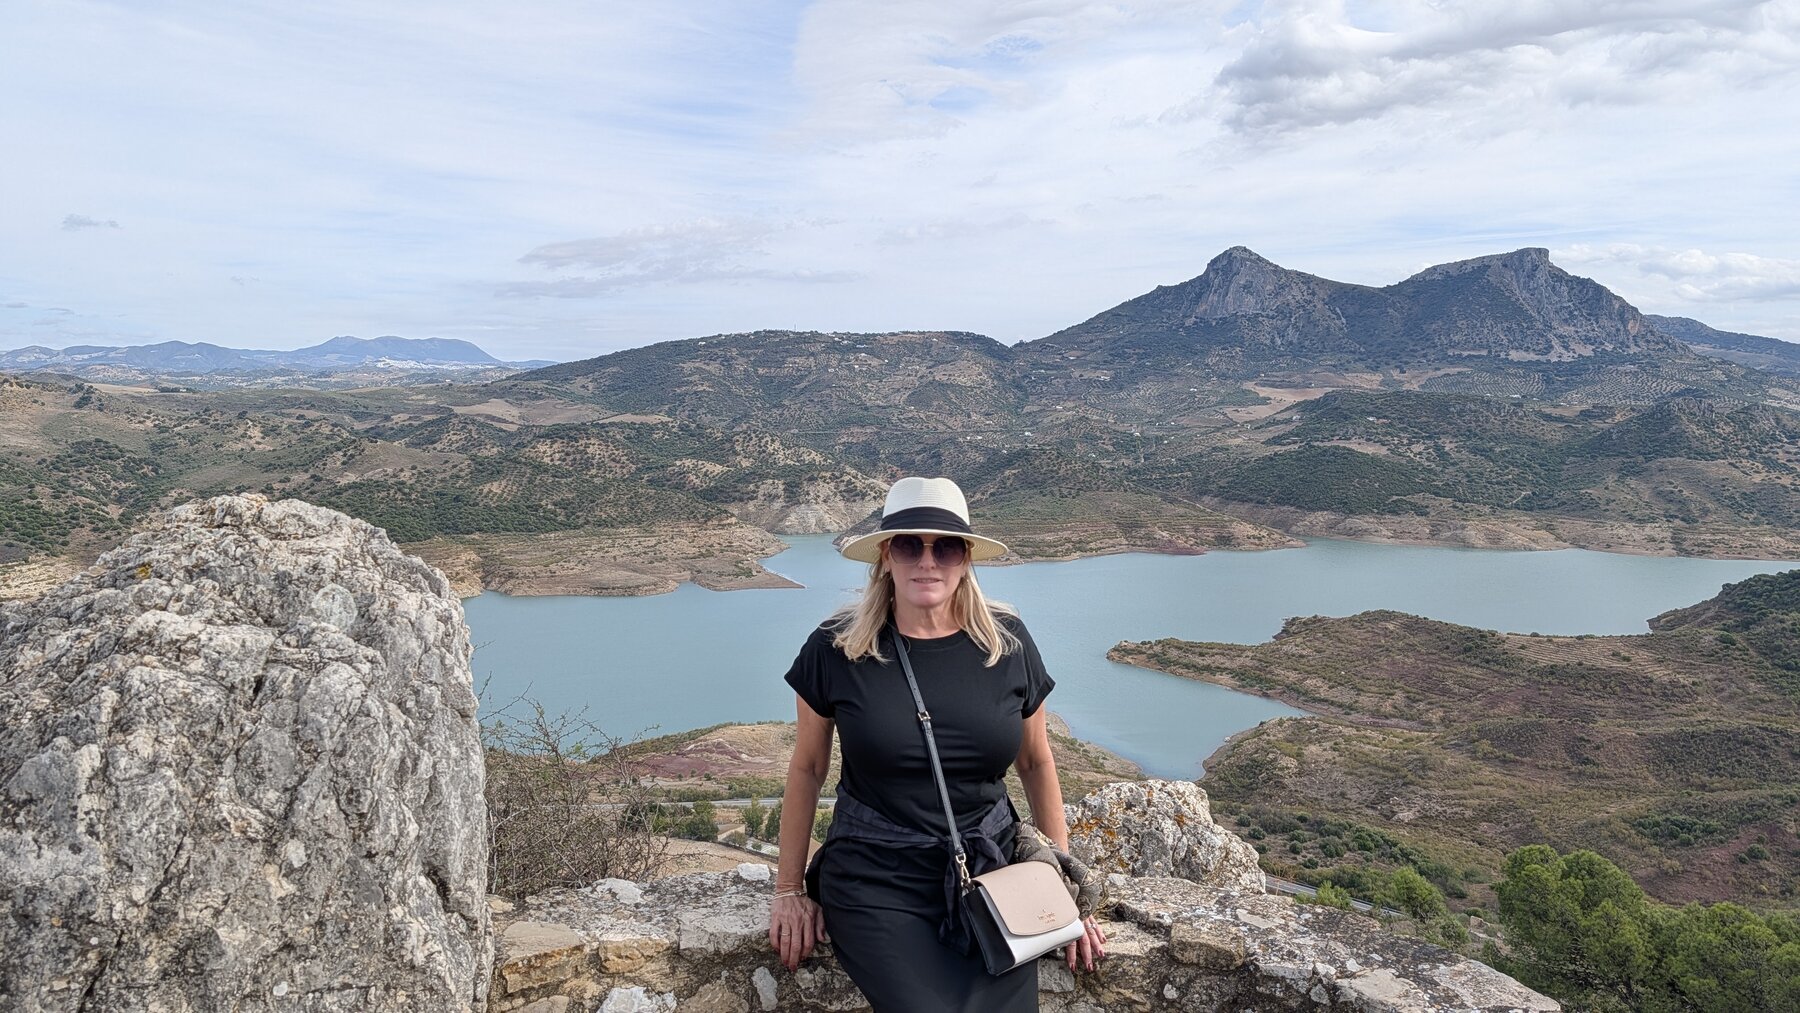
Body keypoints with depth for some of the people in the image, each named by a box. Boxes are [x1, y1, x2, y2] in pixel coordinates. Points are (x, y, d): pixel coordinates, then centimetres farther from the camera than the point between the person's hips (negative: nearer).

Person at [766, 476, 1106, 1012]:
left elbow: (1036, 763, 10)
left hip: (991, 872, 2)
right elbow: (807, 768, 4)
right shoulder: (835, 649, -8)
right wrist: (790, 888, 8)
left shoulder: (1008, 643, -2)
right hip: (875, 881, -2)